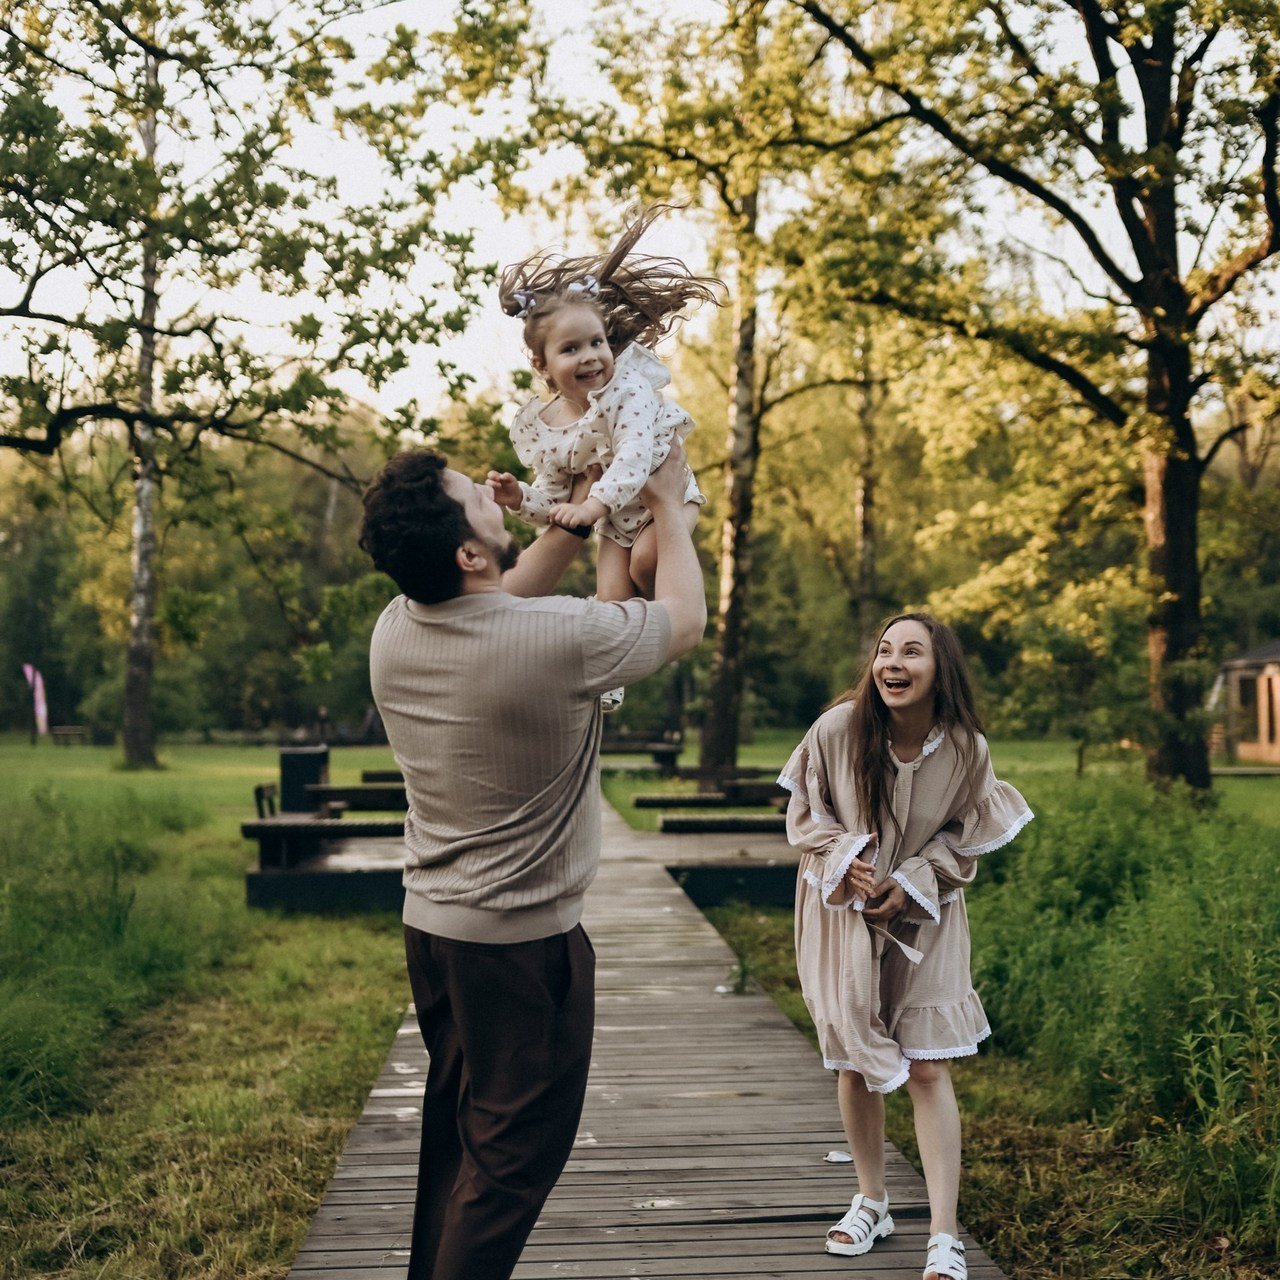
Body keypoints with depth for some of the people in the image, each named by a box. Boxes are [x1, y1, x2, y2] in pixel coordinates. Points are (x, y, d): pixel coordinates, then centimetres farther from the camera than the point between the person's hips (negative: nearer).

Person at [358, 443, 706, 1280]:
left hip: (430, 926, 7)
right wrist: (668, 506, 9)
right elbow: (685, 617, -4)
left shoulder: (395, 631, -5)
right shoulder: (560, 637, -24)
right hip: (523, 944, -7)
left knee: (454, 1137, 21)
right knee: (514, 1158, 6)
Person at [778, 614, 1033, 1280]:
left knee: (927, 1069, -6)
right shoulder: (837, 728, -18)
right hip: (842, 913, 1)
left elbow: (965, 841, -1)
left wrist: (908, 883, -15)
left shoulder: (966, 749, -15)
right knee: (854, 1064, 11)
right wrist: (841, 860, -20)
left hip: (923, 919, -1)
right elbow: (804, 812, -3)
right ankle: (871, 1203, 32)